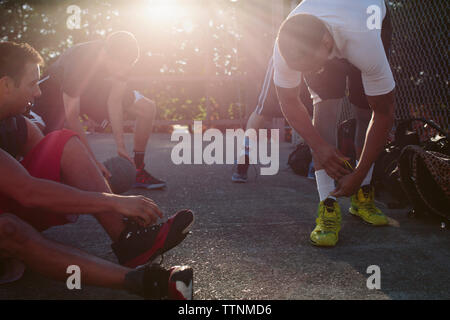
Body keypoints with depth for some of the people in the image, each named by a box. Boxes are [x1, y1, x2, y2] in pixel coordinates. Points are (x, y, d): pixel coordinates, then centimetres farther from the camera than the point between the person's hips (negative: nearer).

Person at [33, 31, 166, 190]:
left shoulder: (121, 60, -25)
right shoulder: (79, 59, -40)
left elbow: (115, 100, -20)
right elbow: (71, 117, -38)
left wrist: (121, 146, -27)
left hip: (94, 90, 5)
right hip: (60, 93, -5)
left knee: (147, 109, -11)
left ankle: (138, 171, -3)